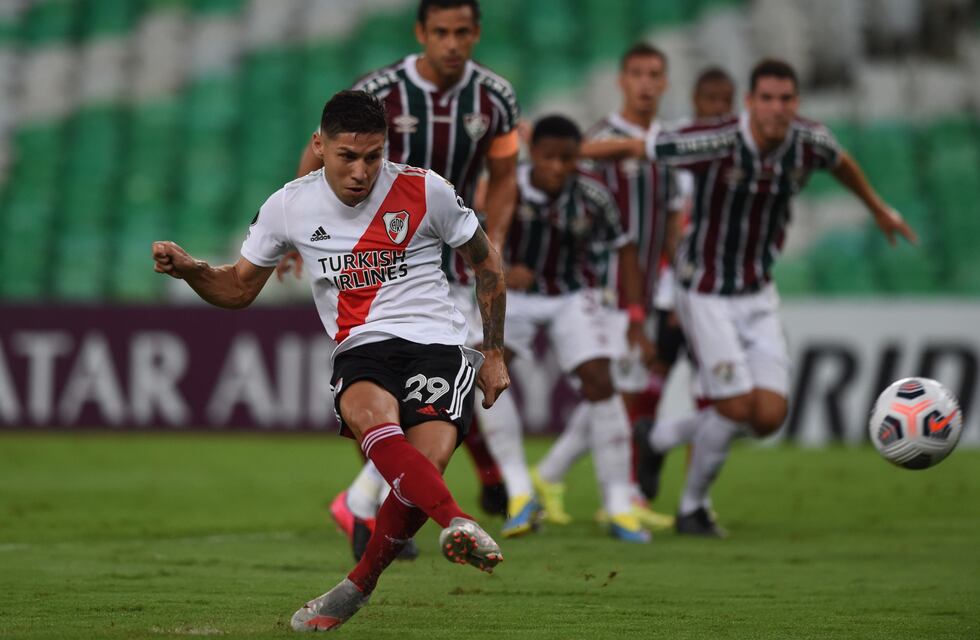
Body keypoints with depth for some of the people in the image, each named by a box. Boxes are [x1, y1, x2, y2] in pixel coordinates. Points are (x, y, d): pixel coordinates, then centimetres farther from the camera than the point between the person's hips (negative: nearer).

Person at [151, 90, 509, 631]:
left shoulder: (425, 192, -1)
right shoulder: (288, 207, 4)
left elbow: (486, 263, 14)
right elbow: (238, 289, 17)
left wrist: (494, 353, 13)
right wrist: (188, 269, -4)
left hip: (439, 345, -1)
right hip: (362, 350, 1)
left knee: (428, 459, -28)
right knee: (371, 416, -37)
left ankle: (356, 588, -8)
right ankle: (456, 524, -54)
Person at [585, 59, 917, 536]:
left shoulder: (810, 140, -9)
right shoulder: (717, 142, -25)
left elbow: (840, 162, 16)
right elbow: (632, 148, -16)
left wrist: (878, 208, 32)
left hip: (758, 294, 5)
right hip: (706, 294, -5)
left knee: (770, 416, -4)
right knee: (737, 406, -10)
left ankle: (678, 434, 25)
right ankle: (691, 508, 15)